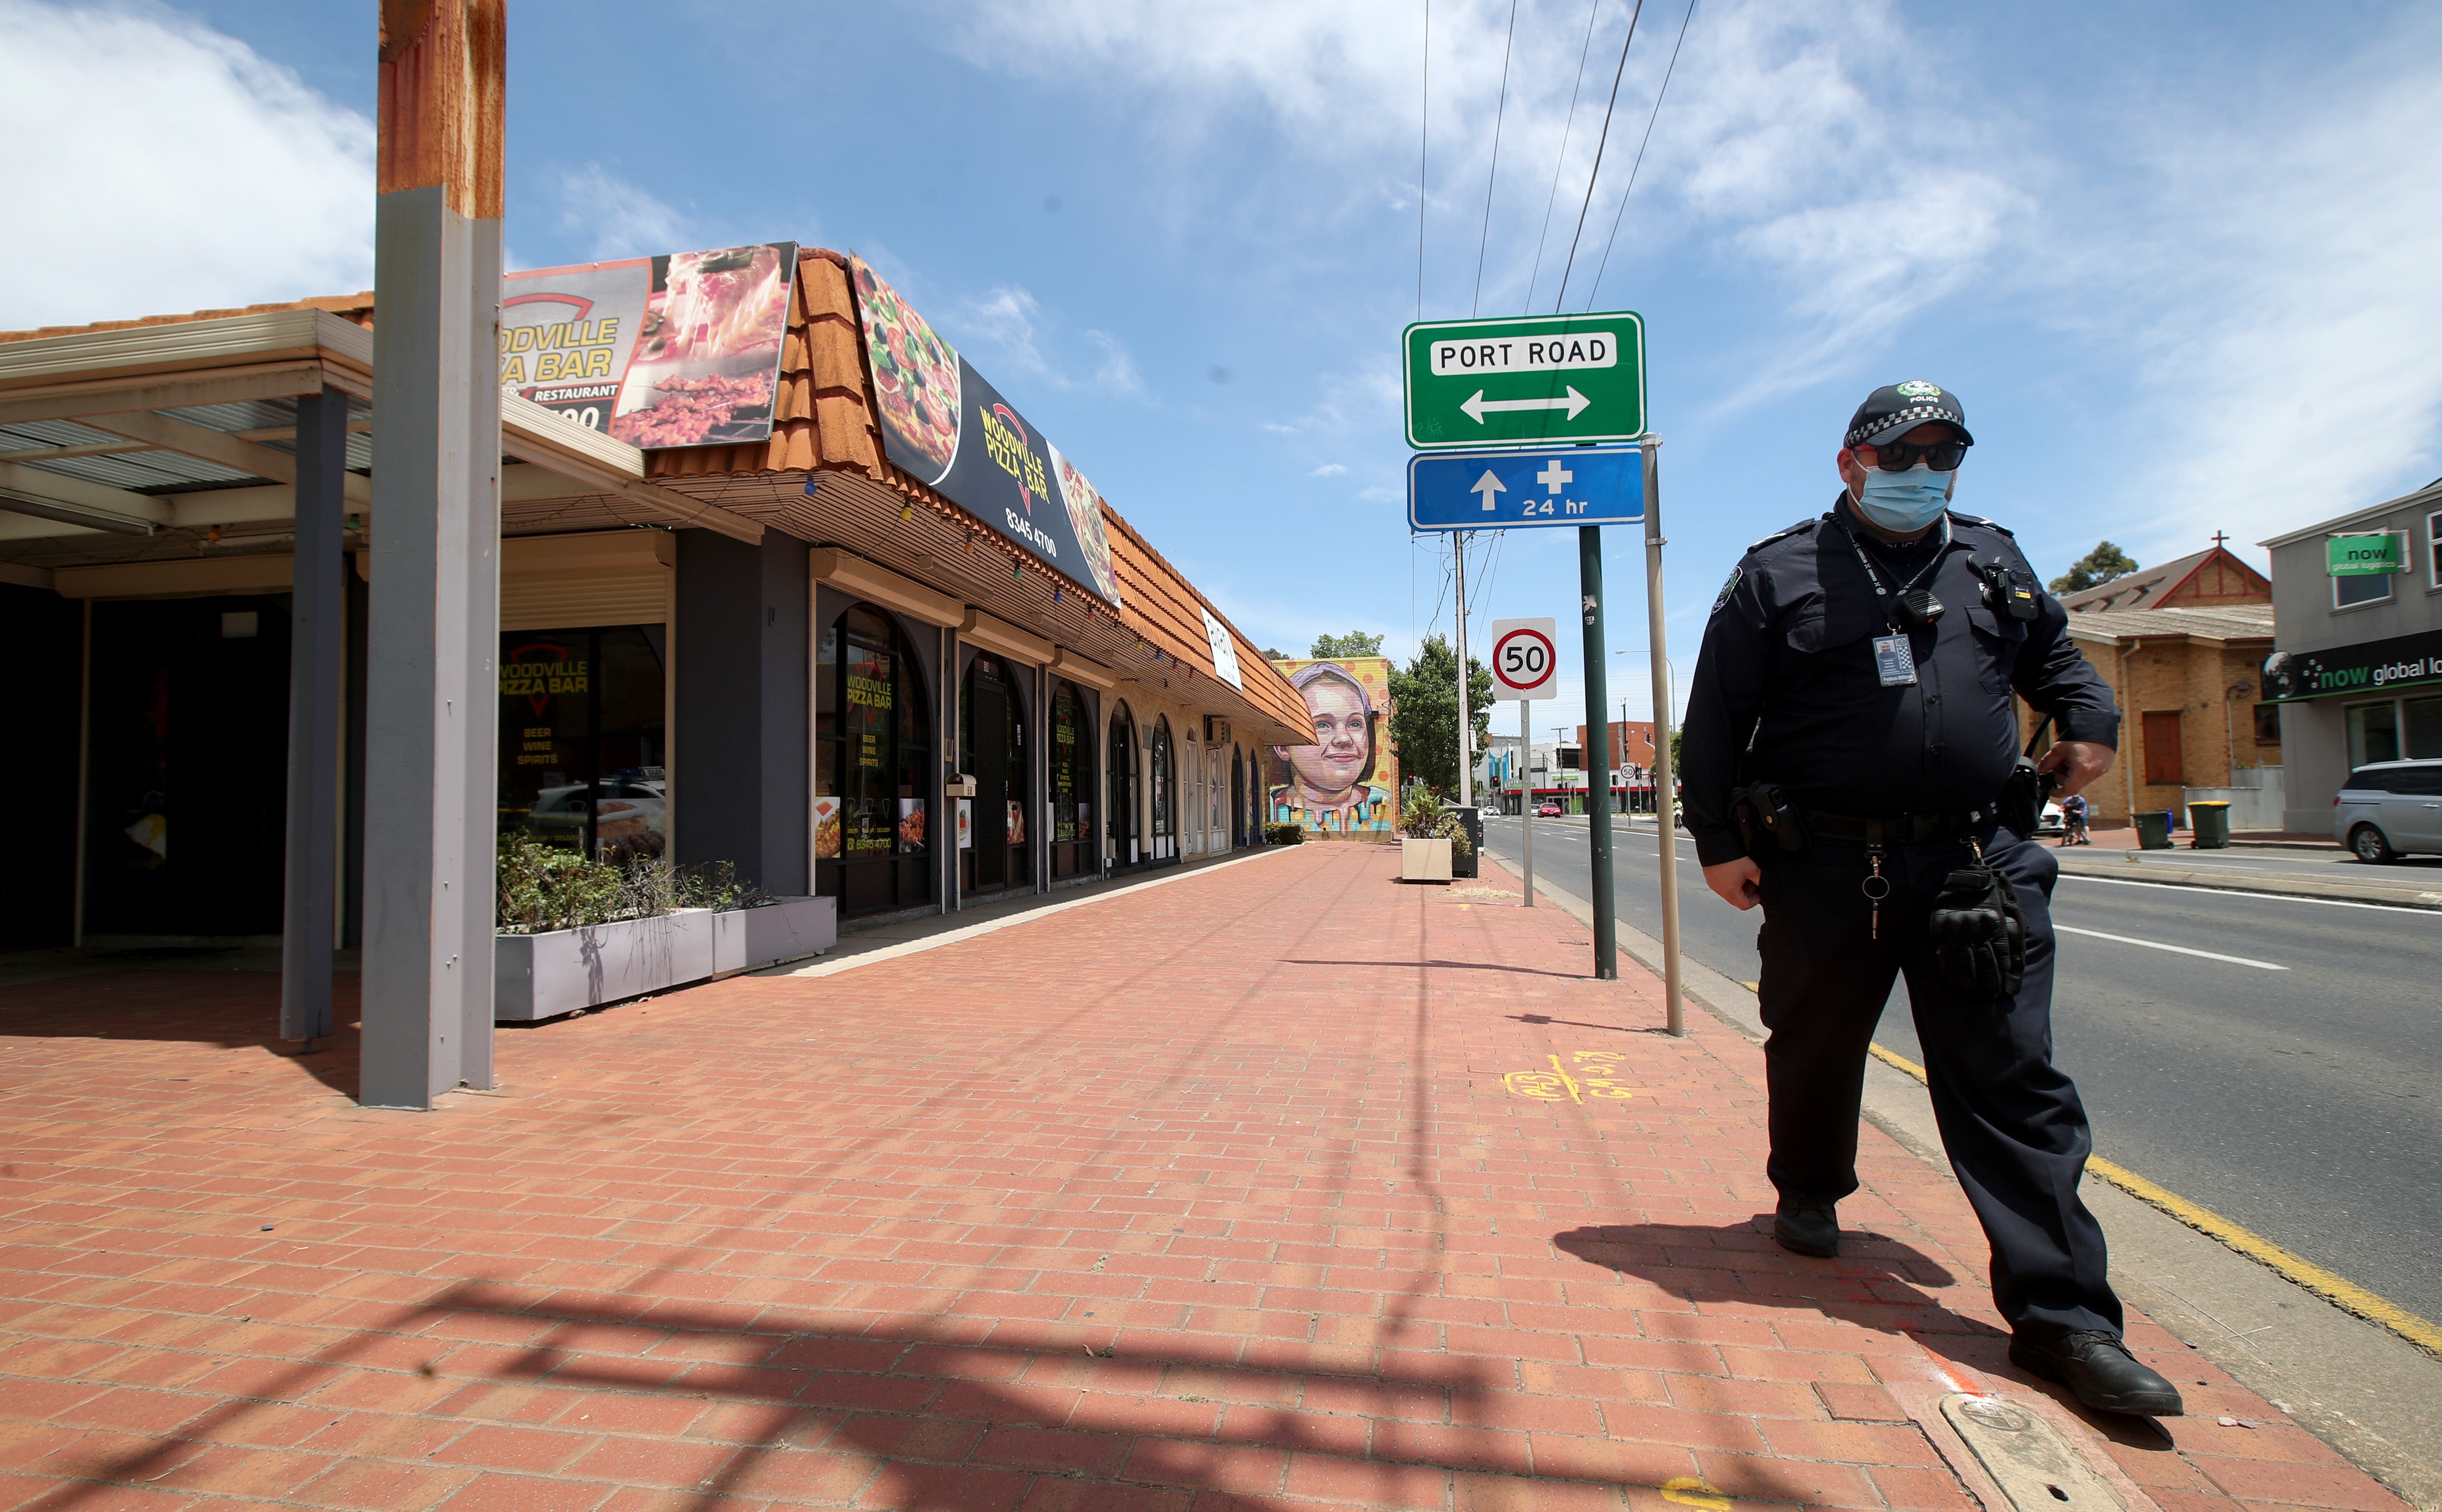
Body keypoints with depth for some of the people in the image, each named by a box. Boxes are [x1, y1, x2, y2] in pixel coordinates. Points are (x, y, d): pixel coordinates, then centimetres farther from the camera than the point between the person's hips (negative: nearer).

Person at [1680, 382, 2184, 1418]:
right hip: (1825, 865, -2)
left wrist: (2090, 720, 11)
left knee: (2013, 1080, -1)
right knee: (1814, 1048, 14)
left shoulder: (1994, 562, 14)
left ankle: (2062, 1315, 6)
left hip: (1978, 863, 3)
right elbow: (1714, 718, -1)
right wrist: (1719, 841, -5)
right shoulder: (1780, 574, 1)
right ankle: (1809, 1191, 40)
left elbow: (2051, 653, 32)